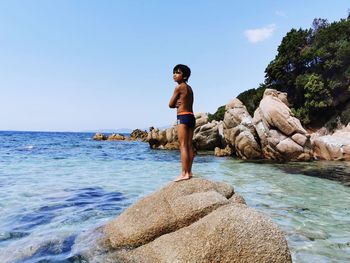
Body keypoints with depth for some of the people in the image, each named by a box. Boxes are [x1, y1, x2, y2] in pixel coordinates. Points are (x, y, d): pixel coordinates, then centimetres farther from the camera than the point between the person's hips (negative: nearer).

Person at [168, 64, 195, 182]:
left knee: (183, 145, -9)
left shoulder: (179, 87, -7)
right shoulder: (189, 88, 18)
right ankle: (189, 172, 12)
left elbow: (171, 104, -4)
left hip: (183, 117, -9)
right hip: (191, 116, 9)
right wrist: (180, 104, -1)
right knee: (189, 145, 8)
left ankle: (184, 173, -10)